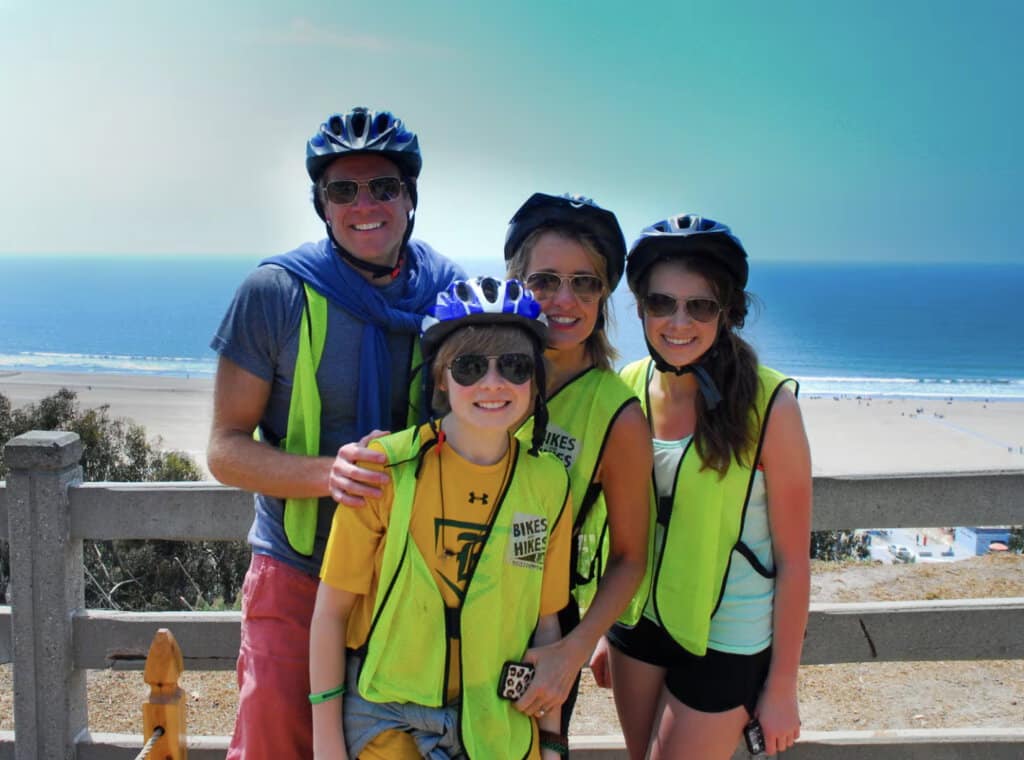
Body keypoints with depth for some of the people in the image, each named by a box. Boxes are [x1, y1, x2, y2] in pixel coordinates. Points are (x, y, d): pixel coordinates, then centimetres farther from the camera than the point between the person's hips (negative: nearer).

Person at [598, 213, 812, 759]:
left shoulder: (769, 405, -18)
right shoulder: (630, 388, -5)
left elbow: (793, 560, -13)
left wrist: (781, 688, -9)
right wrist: (604, 630, 11)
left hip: (726, 643, -4)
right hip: (639, 616, 5)